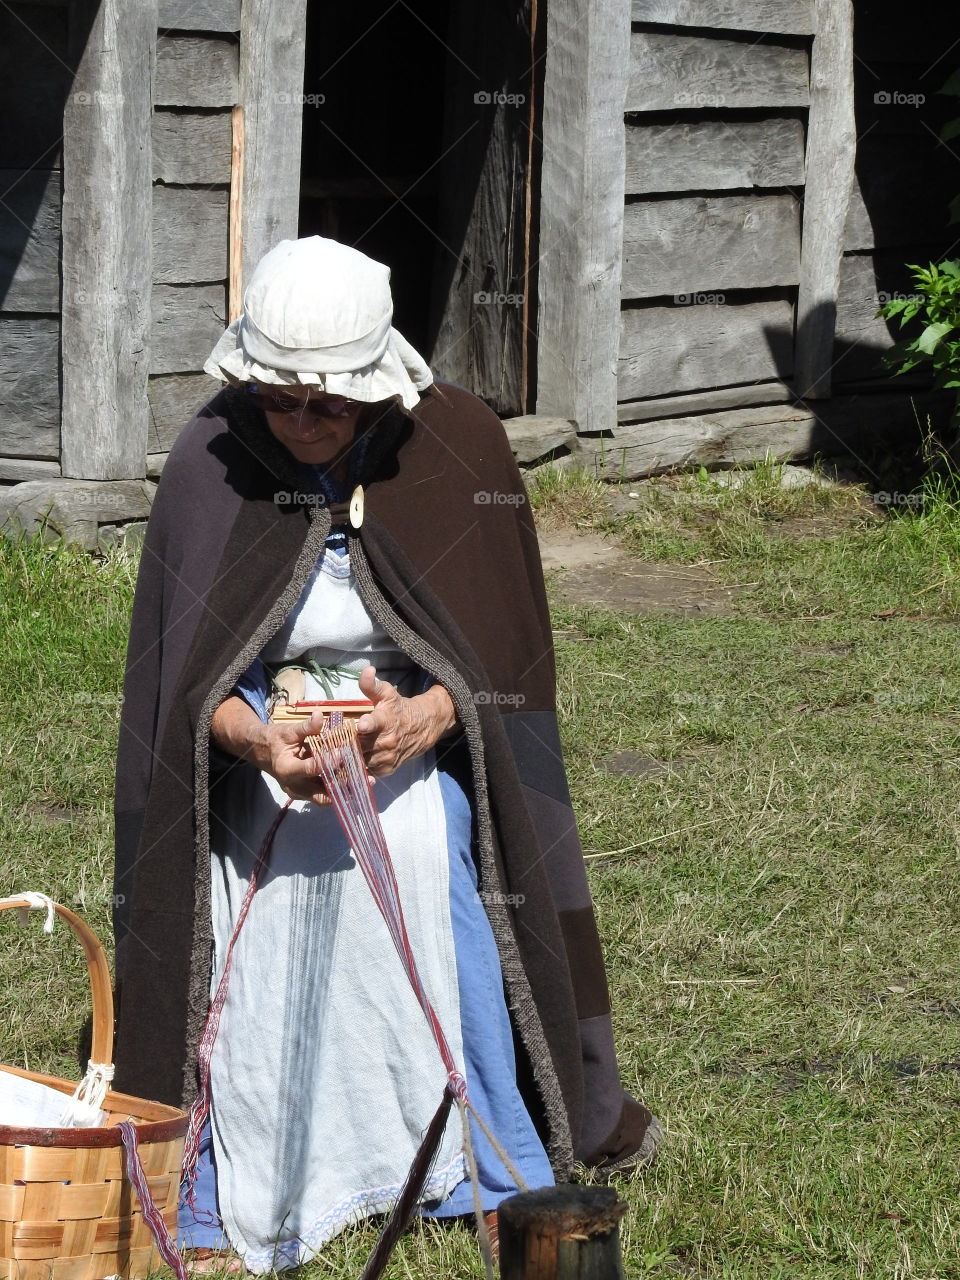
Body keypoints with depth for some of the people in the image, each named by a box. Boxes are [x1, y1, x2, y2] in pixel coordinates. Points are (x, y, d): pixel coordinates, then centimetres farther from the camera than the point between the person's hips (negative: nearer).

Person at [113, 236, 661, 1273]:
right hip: (264, 752, 0)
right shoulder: (213, 464, -5)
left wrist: (427, 716, -24)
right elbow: (181, 665, -4)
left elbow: (503, 643, -3)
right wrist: (254, 738, -24)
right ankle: (253, 1176, -8)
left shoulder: (457, 449, -6)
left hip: (420, 738, 0)